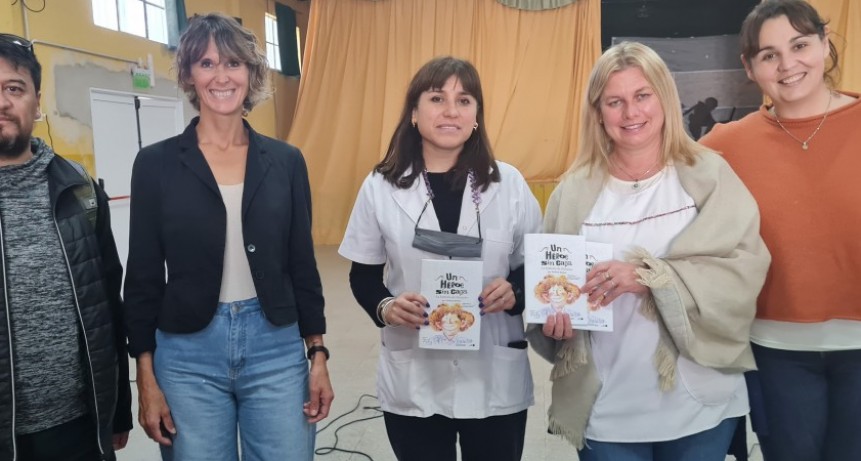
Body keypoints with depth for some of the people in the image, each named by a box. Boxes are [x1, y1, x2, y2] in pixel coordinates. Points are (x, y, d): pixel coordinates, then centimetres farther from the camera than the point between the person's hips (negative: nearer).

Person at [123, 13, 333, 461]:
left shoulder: (285, 160, 2)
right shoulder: (156, 163, -2)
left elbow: (302, 265, 5)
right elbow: (143, 276, 0)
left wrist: (318, 355, 3)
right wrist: (147, 378, -1)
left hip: (276, 348, 1)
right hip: (188, 355, -1)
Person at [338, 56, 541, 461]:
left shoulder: (509, 183, -1)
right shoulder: (380, 187, -2)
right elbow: (363, 275, 4)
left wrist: (515, 293, -16)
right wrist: (384, 307, -16)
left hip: (496, 382, 1)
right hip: (412, 385, 0)